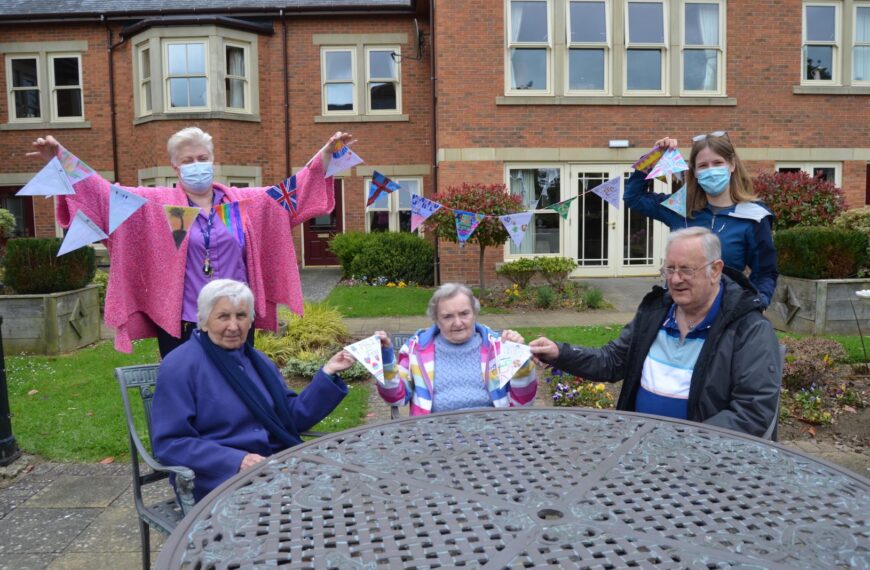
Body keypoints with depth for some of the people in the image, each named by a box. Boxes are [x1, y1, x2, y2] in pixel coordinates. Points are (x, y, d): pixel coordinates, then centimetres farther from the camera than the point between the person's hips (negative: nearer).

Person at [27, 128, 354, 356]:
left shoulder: (246, 202, 8)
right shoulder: (155, 205, 3)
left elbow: (294, 191, 11)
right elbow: (104, 195, -3)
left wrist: (326, 153, 5)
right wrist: (58, 158, -15)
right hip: (180, 328, -2)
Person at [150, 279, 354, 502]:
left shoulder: (258, 361, 15)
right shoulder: (180, 366, -5)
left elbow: (293, 418, 13)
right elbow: (169, 443, -12)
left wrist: (328, 373, 3)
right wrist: (236, 460, -21)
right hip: (221, 477, -6)